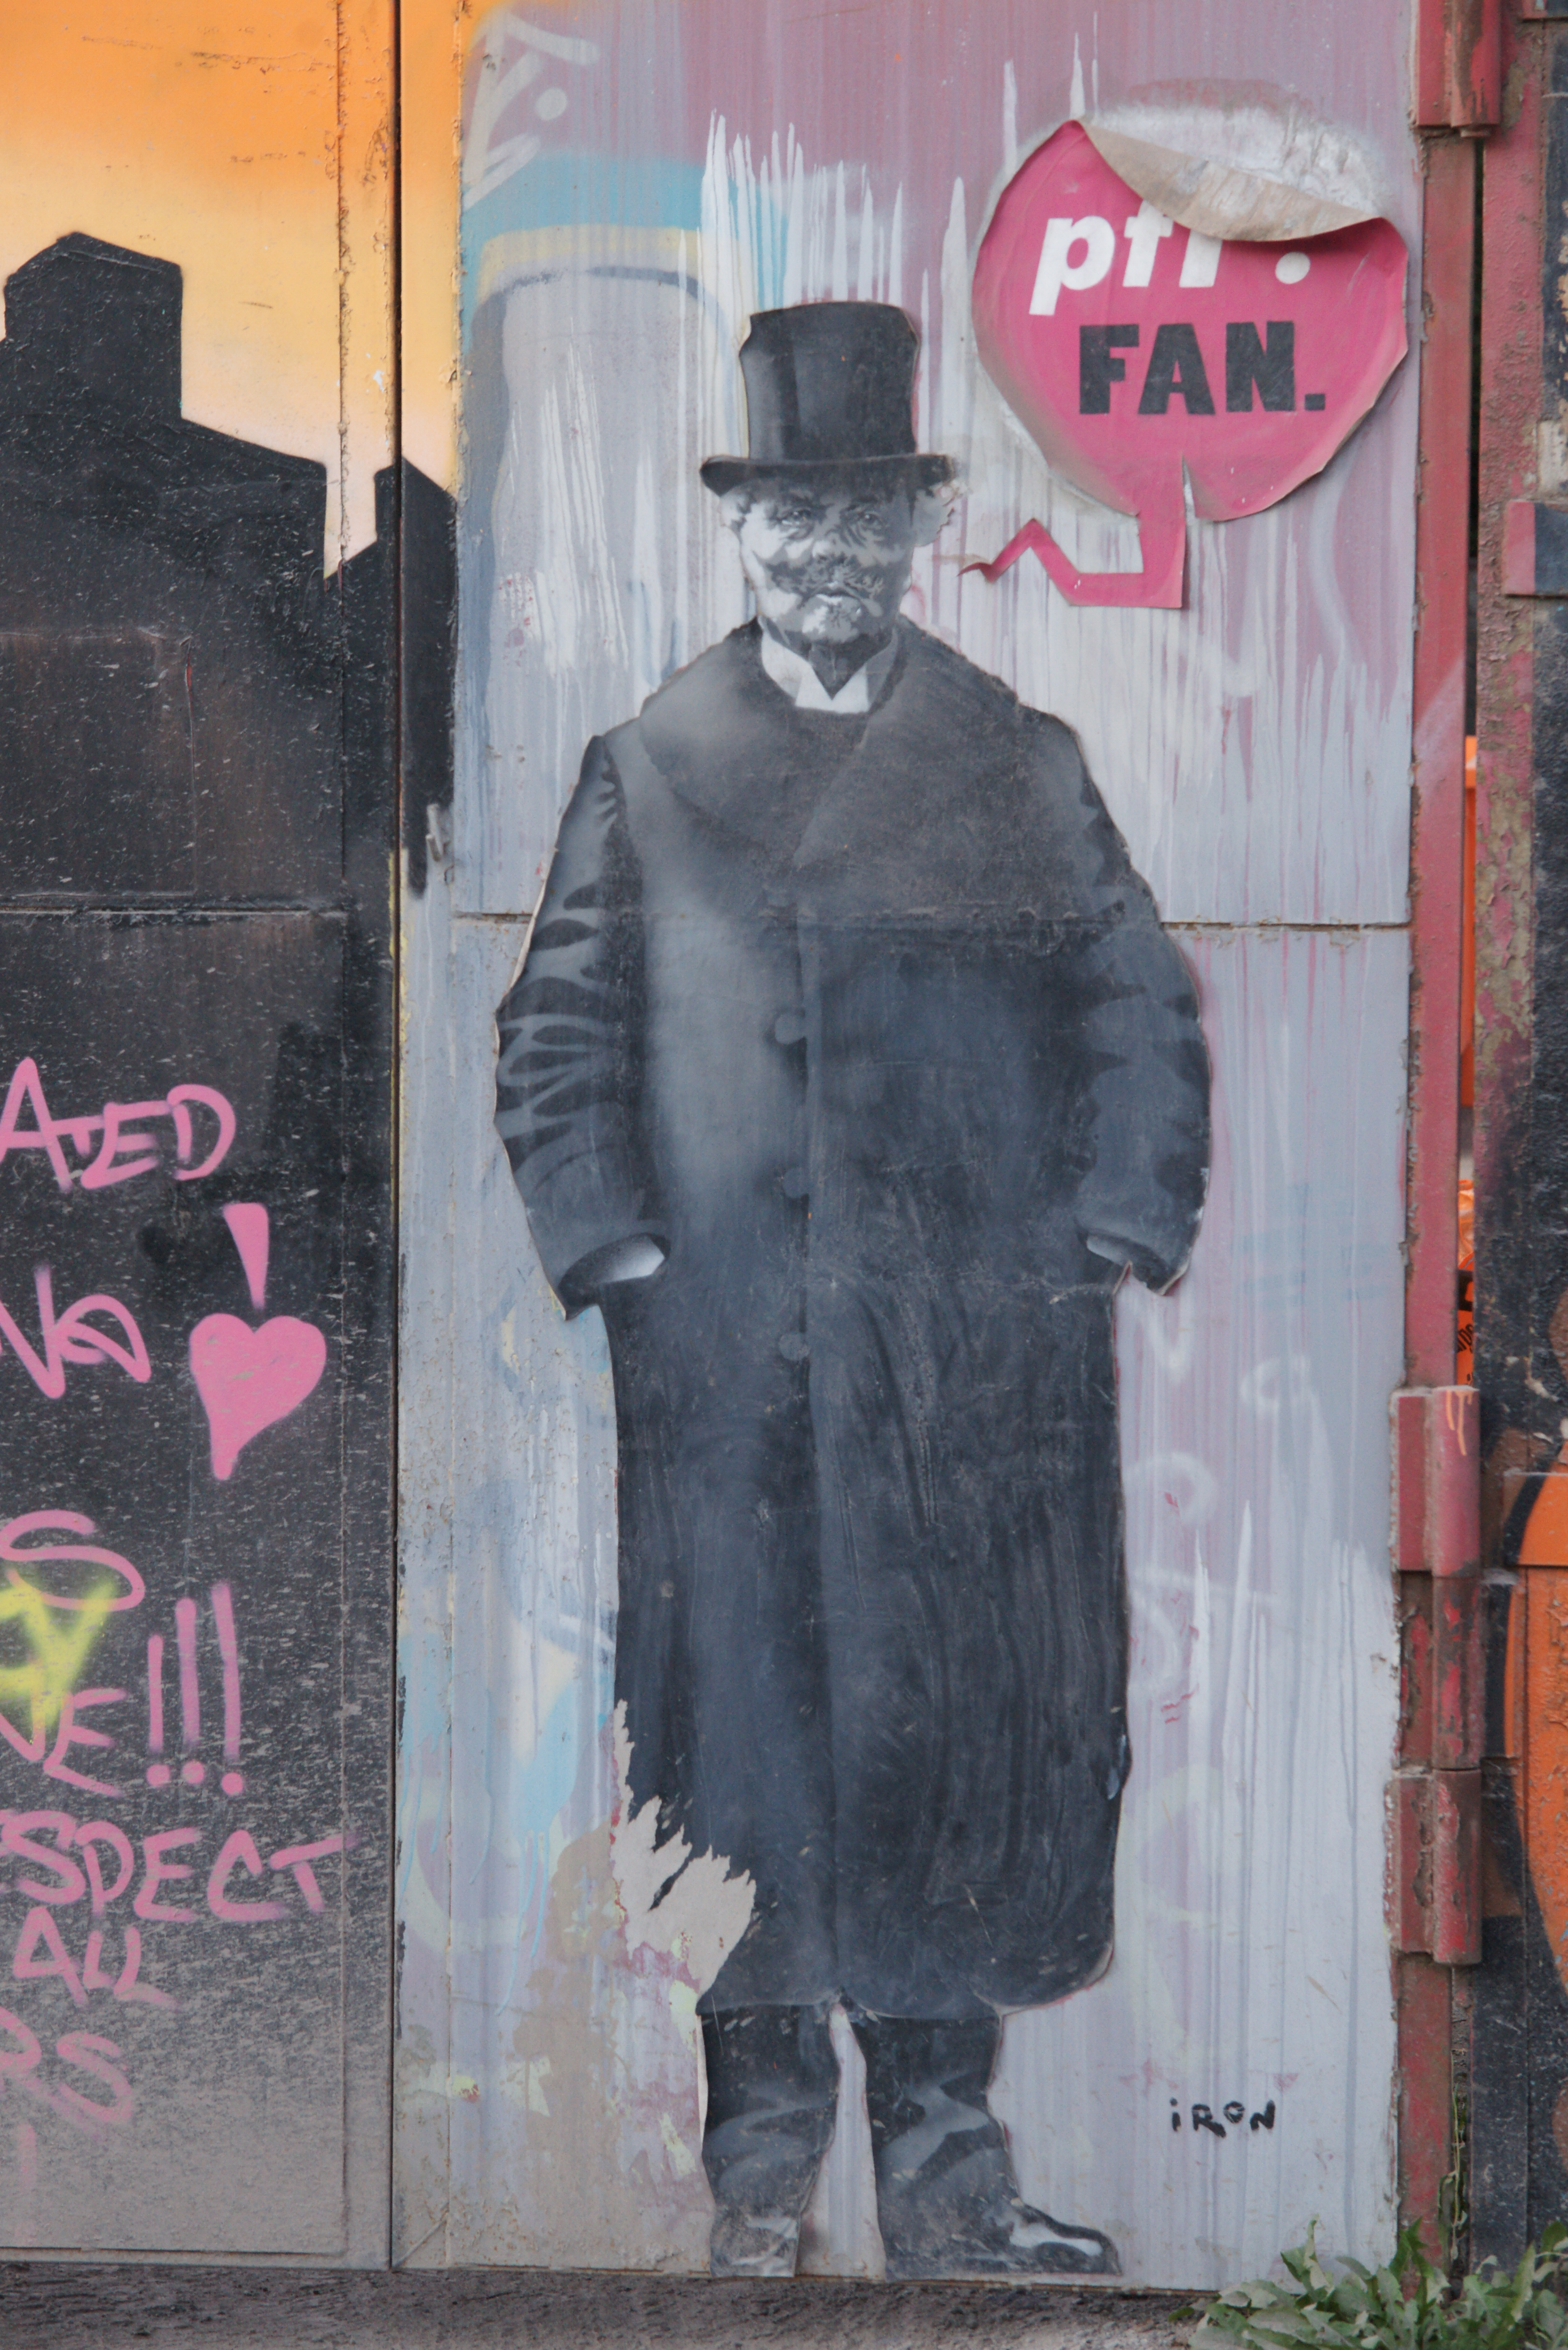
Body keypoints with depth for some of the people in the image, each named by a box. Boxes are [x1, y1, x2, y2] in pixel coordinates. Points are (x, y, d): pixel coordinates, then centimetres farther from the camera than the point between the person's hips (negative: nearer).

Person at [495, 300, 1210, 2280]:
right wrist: (609, 1245, -2)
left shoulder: (1021, 768, 10)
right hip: (725, 1361, 0)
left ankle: (944, 2160, 12)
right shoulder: (647, 770, 9)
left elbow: (1141, 1011, 10)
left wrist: (1113, 1232, -2)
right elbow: (557, 1036, 9)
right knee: (743, 1733, 1)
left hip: (978, 1367, 1)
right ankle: (760, 2168, 11)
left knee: (971, 1736, 2)